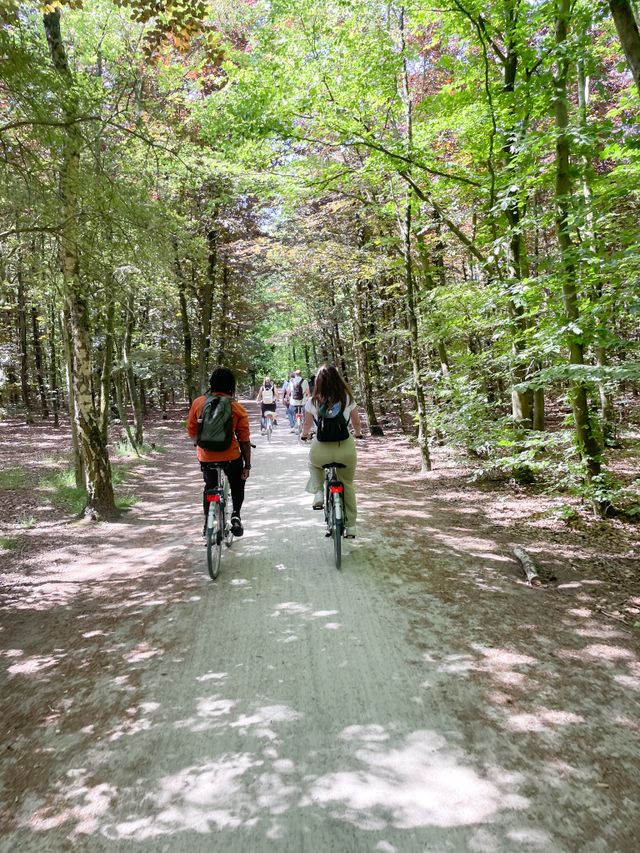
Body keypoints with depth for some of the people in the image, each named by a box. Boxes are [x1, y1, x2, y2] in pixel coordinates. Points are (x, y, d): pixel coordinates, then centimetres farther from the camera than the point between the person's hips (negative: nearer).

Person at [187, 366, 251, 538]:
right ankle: (235, 514, 8)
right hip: (231, 457, -2)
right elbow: (244, 440, -6)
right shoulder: (238, 409, -8)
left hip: (206, 458, 2)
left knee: (210, 487, 26)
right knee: (237, 486, 25)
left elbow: (191, 430, 4)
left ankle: (208, 522, 25)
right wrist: (247, 465, 3)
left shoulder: (198, 403, -5)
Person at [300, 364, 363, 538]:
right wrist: (358, 433, 38)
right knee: (347, 485, 24)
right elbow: (356, 423, 15)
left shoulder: (313, 402, -2)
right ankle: (350, 526, 31)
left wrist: (304, 435, 37)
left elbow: (307, 425, 14)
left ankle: (318, 493, 16)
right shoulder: (347, 399, 0)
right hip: (346, 449, 1)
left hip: (321, 451, -1)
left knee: (314, 464, 36)